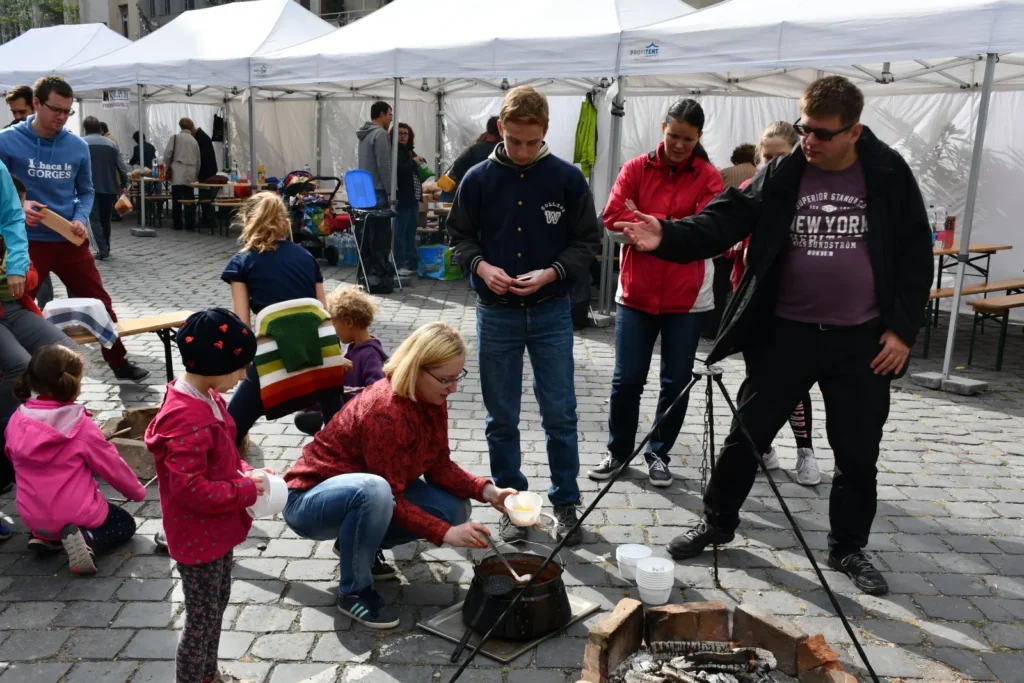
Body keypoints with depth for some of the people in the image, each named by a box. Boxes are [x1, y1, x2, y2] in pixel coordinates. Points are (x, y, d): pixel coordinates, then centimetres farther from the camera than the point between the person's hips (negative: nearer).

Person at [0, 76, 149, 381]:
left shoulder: (78, 146, 0)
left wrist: (80, 219, -9)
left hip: (70, 241, 3)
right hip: (27, 242, -3)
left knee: (99, 302, 11)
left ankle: (119, 362, 27)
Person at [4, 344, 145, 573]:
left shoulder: (17, 421, -6)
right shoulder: (81, 426, -20)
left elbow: (14, 457, 12)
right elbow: (112, 465, -9)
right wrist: (137, 491, 9)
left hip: (32, 516, 6)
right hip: (76, 514, -6)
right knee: (125, 523, 19)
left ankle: (44, 535, 9)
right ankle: (86, 539, -11)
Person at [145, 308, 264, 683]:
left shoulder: (207, 397, 1)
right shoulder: (186, 419, -30)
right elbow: (189, 487, -31)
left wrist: (246, 472, -3)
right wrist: (245, 491, -22)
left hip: (217, 529, 10)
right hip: (198, 538, -10)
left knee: (217, 607, 25)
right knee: (202, 619, 7)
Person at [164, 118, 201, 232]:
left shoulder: (175, 137, 2)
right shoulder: (194, 141, 12)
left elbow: (168, 154, -4)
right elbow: (198, 160, 14)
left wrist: (167, 166, 10)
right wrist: (196, 175, 22)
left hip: (177, 173, -3)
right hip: (190, 175, 3)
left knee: (177, 199, 0)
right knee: (189, 200, 6)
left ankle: (178, 224, -1)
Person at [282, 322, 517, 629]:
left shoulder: (432, 399, -7)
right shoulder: (385, 411, -32)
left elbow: (439, 466, -2)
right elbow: (392, 498, -28)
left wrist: (487, 491, -16)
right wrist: (445, 533, -28)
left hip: (365, 491, 8)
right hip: (310, 499, -8)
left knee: (455, 509, -8)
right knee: (374, 490, -41)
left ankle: (358, 544, 11)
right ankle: (354, 591, -16)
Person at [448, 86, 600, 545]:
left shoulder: (568, 179, -6)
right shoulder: (478, 180, -3)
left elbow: (587, 242, 0)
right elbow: (459, 236, 7)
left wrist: (551, 273, -16)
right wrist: (480, 266, -12)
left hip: (551, 313, -1)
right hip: (496, 314, 1)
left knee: (560, 414, 6)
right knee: (501, 418, 10)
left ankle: (565, 502, 23)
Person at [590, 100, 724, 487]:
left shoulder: (708, 177, -1)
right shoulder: (636, 169, 2)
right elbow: (613, 216, -10)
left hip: (687, 297, 0)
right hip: (636, 292, 0)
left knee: (676, 381, 8)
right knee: (627, 379, 4)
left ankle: (659, 454, 25)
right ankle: (618, 450, 23)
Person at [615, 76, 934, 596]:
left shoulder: (889, 175, -3)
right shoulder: (780, 175, -3)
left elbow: (915, 255, 1)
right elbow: (724, 221, -13)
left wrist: (903, 329, -5)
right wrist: (667, 237, -31)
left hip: (862, 341, 0)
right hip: (786, 333, 1)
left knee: (858, 453, 10)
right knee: (747, 435, 9)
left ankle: (848, 548, 31)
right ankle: (717, 523, 29)